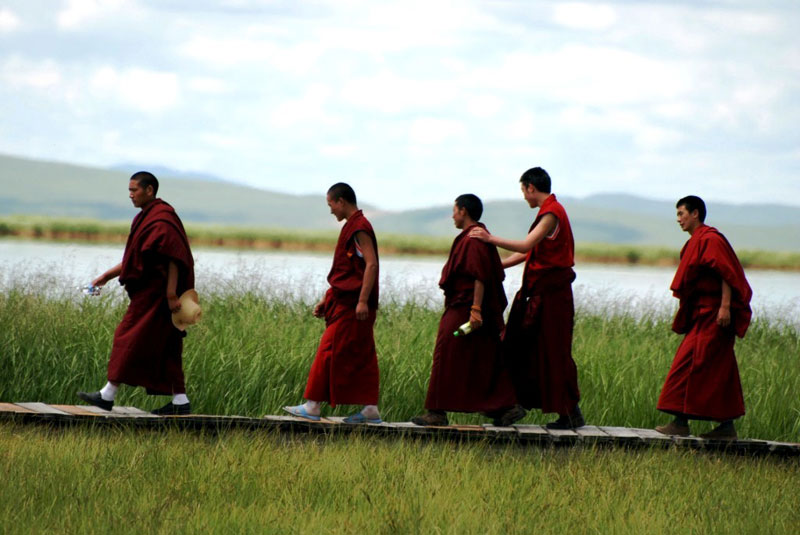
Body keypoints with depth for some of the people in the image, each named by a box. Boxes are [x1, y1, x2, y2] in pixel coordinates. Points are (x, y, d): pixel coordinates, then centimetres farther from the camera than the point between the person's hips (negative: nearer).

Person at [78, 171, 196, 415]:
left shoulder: (161, 220, -15)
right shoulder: (145, 218, 17)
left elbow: (173, 258, -22)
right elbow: (134, 258, 24)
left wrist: (171, 294, -25)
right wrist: (107, 276, 21)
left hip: (154, 293, -10)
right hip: (150, 292, 10)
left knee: (129, 338, -6)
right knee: (165, 347, 8)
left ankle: (108, 395, -2)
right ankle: (180, 401, 7)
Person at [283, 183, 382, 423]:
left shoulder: (359, 228, -12)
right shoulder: (352, 227, 19)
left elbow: (371, 264, -21)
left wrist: (363, 301, -25)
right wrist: (326, 300, 21)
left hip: (351, 306, -10)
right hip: (342, 302, 10)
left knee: (329, 352, -8)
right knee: (361, 356, 8)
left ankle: (312, 406, -6)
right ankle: (370, 410, 8)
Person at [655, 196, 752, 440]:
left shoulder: (710, 239, -12)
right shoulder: (696, 242, 18)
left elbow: (726, 275, -19)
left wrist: (725, 307, -25)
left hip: (712, 314, -10)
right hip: (703, 314, 10)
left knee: (689, 363, -11)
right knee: (718, 370, 8)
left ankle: (681, 422, -12)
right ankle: (727, 426, 9)